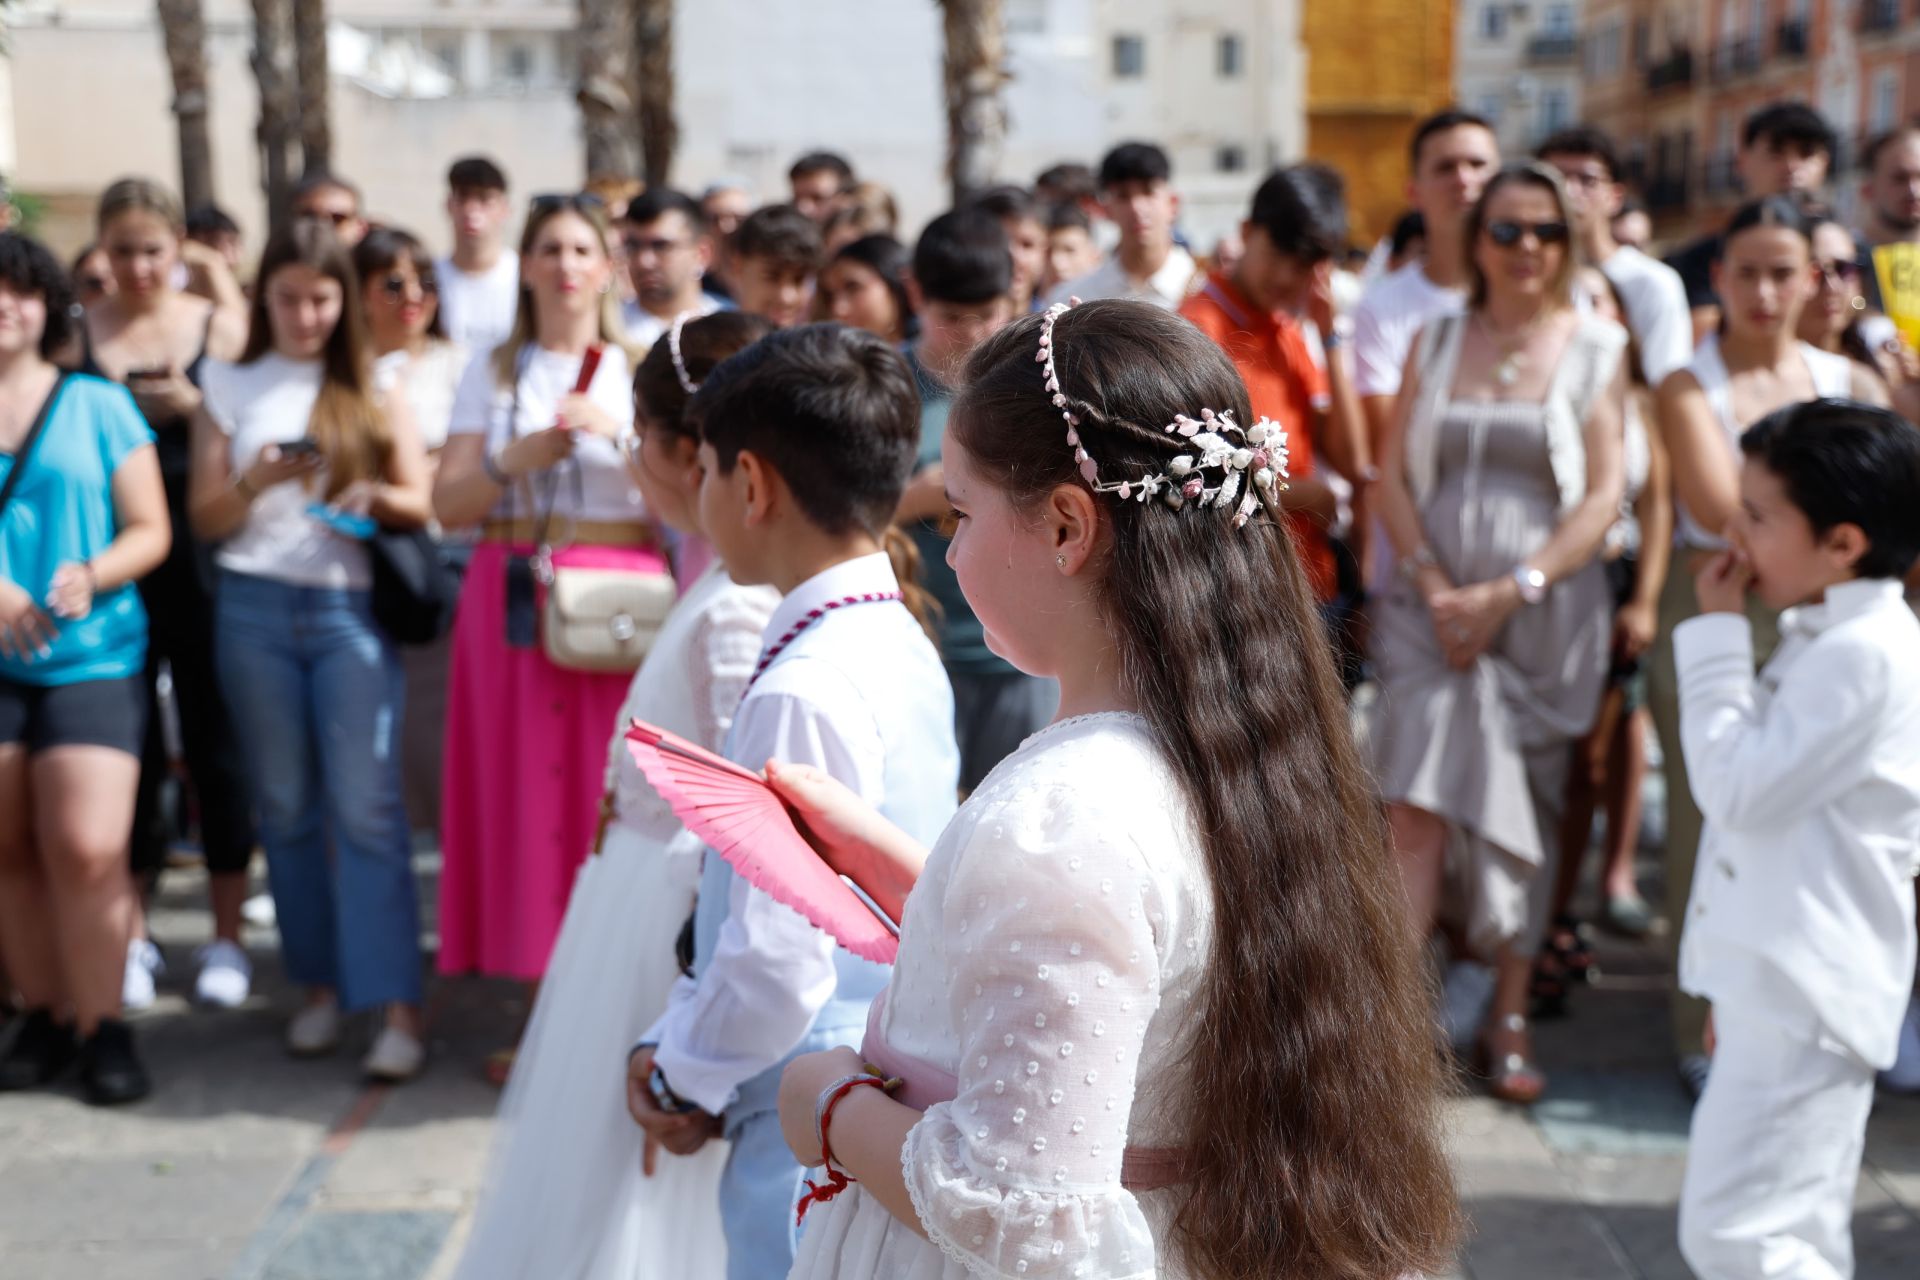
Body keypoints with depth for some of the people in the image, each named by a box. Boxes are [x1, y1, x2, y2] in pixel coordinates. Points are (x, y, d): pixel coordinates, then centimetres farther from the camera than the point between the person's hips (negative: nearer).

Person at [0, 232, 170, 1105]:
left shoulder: (98, 406, 4)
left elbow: (150, 531, 3)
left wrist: (91, 577, -16)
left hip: (92, 658, -2)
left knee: (87, 847, -11)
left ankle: (101, 1024, 3)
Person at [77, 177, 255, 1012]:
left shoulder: (218, 325, 2)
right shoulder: (76, 334, 3)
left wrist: (192, 404, -14)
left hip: (200, 559, 0)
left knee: (214, 739, 5)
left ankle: (227, 935, 16)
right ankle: (130, 934, 20)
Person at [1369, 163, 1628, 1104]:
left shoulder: (1596, 348, 1)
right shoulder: (1435, 341, 8)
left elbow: (1603, 495, -5)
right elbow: (1393, 473, 4)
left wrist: (1511, 591, -14)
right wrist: (1433, 585, -9)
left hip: (1546, 616, -1)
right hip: (1434, 607, 1)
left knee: (1526, 812, 7)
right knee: (1417, 806, -11)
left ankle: (1509, 1017, 20)